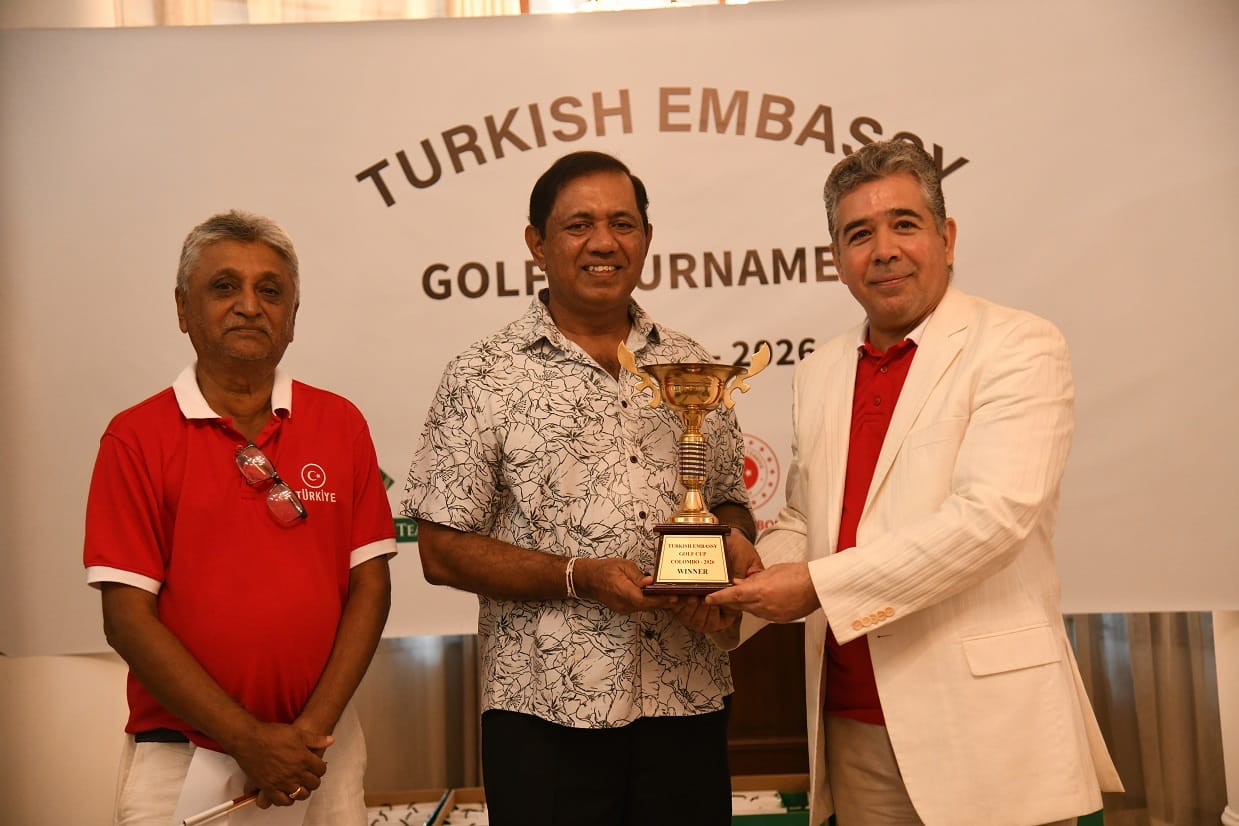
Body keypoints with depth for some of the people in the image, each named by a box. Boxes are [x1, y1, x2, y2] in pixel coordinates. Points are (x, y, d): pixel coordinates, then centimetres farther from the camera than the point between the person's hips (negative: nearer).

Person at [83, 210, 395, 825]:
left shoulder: (340, 423, 0)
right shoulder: (135, 438, -5)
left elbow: (370, 585, -1)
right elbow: (127, 616, -9)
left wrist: (313, 727, -11)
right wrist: (249, 739, -13)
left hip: (321, 752, 2)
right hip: (181, 757, -2)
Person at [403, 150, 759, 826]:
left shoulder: (691, 368, 8)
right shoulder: (484, 379, -4)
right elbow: (443, 551, -6)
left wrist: (733, 548, -7)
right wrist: (579, 578, -17)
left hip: (688, 701, 4)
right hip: (546, 711, -3)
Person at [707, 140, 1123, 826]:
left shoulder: (1019, 348, -7)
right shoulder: (817, 374, 11)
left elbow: (995, 513, -19)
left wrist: (821, 585, -19)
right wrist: (736, 597, -3)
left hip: (987, 722, -5)